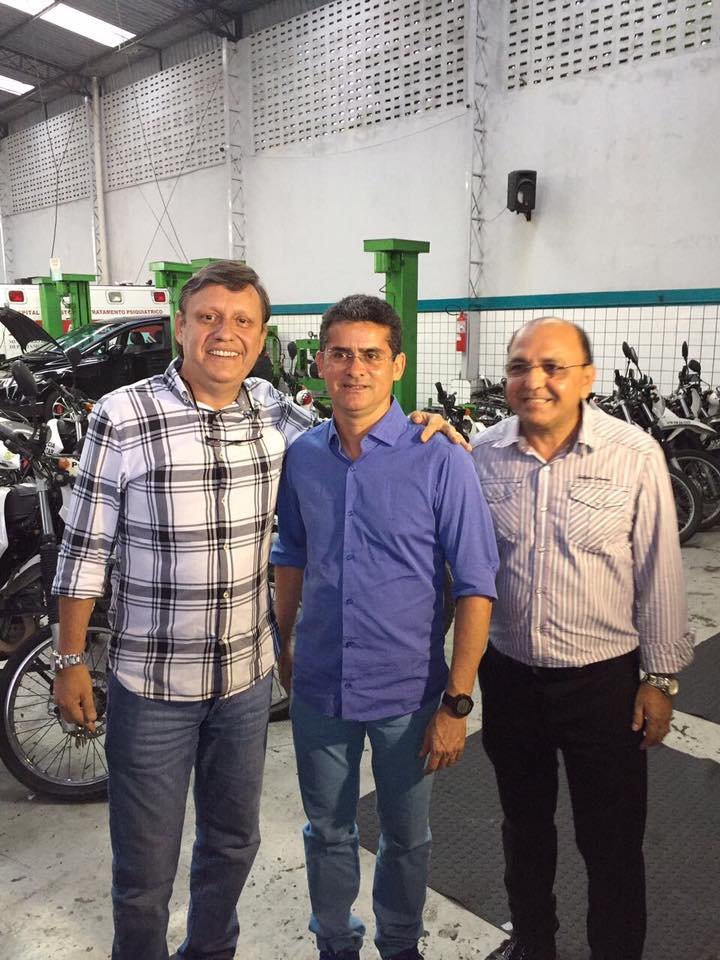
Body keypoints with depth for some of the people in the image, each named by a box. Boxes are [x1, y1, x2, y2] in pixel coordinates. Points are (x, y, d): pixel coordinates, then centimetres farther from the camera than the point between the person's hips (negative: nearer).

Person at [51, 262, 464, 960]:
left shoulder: (272, 410, -3)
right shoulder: (122, 417, -14)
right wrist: (70, 660, -5)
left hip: (247, 674, 4)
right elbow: (86, 548, -8)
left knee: (232, 842, 23)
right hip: (150, 682, -3)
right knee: (145, 863, 14)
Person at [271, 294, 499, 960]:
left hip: (408, 695, -3)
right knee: (328, 832, 22)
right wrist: (282, 645, 14)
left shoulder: (440, 460, -15)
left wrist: (457, 703, -14)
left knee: (406, 839, 20)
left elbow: (476, 585, -13)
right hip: (318, 689, 3)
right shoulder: (302, 456, -1)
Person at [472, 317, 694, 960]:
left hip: (604, 680, -3)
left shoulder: (635, 456, -13)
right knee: (524, 823, 23)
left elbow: (660, 574, -6)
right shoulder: (482, 456, -5)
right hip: (508, 674, 3)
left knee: (612, 844, 14)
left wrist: (660, 676, -3)